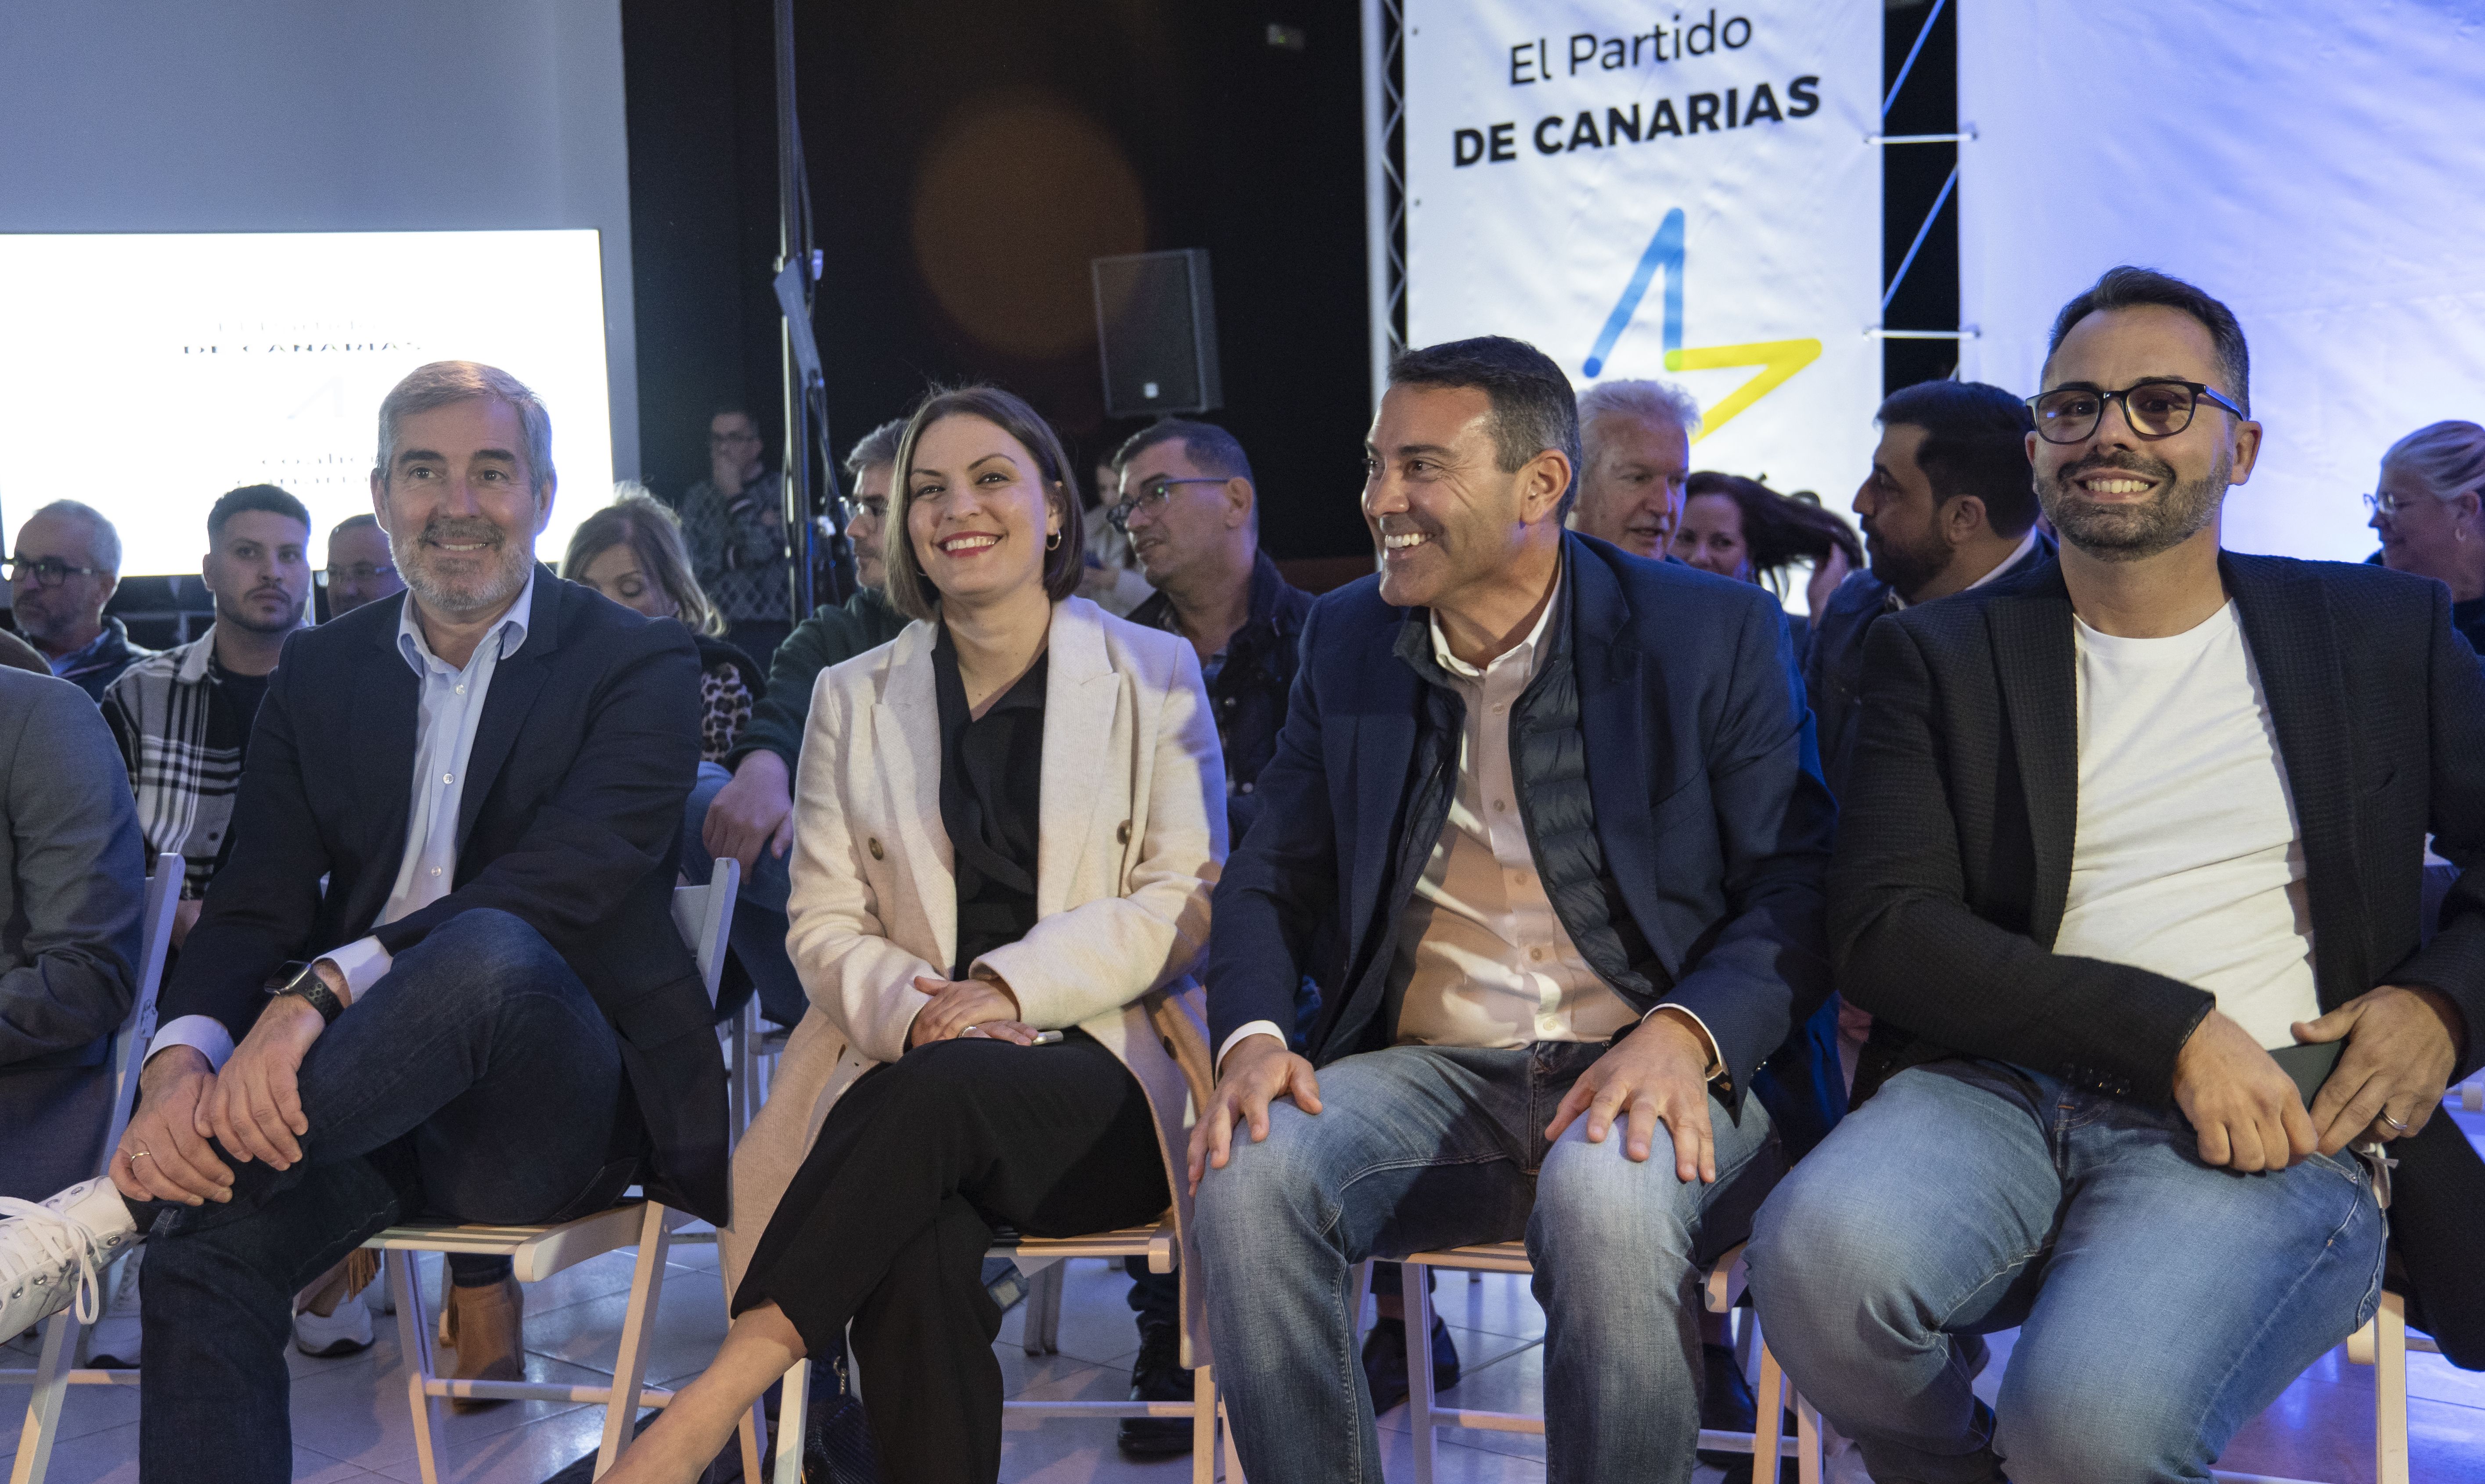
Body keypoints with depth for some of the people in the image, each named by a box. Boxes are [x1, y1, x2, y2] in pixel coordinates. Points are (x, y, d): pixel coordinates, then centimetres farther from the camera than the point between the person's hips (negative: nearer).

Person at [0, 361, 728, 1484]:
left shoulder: (638, 667, -1)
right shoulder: (319, 672, 14)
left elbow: (569, 875, -18)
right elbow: (255, 903, 5)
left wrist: (324, 990, -31)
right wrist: (182, 1062, -18)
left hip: (558, 1110, -3)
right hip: (368, 1108, 4)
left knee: (493, 948, -37)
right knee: (207, 1252, -27)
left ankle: (104, 1212, -27)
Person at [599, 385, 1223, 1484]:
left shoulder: (1153, 676, 9)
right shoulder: (855, 698, 16)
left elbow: (1188, 901, 1)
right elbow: (823, 921, 10)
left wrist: (1012, 985, -14)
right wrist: (915, 1010, -13)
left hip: (1103, 1075, -1)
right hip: (908, 1079, 2)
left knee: (939, 1092, -36)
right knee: (914, 1247, -33)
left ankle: (723, 1392, -31)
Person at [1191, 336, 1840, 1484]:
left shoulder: (1714, 633, 0)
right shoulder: (1345, 641, 11)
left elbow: (1798, 893, -2)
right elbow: (1272, 880, 14)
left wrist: (1684, 1035, -22)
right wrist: (1250, 1036, -8)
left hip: (1653, 1076, -3)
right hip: (1431, 1077, 3)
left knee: (1603, 1196, -37)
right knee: (1246, 1174, -27)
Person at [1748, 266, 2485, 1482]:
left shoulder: (2378, 634, 16)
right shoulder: (1941, 654, 13)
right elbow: (1883, 929, 0)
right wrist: (2171, 1030, -10)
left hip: (2267, 1129, -1)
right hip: (2001, 1094, 2)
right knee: (1821, 1248, -33)